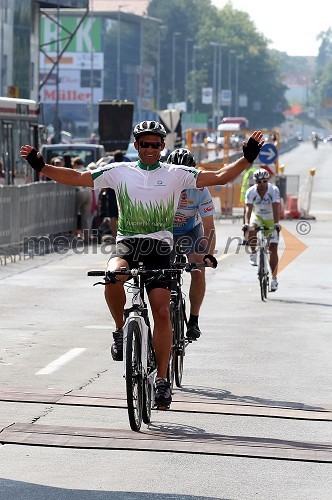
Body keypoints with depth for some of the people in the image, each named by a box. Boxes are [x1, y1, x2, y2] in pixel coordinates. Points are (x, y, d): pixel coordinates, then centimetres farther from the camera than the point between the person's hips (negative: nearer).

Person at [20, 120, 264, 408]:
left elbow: (220, 177, 3)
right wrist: (41, 167, 0)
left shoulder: (176, 175, 7)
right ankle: (121, 330, -8)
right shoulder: (119, 172, 9)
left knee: (162, 312, -11)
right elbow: (76, 178, 9)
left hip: (159, 247, 0)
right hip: (127, 244, 0)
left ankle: (162, 380, -2)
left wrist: (247, 158, -9)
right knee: (114, 276, -35)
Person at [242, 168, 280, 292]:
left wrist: (276, 224, -46)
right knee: (251, 230, -35)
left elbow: (276, 208, -32)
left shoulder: (274, 190, -23)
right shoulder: (251, 192, -20)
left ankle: (274, 278, 0)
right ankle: (253, 254, -13)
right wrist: (246, 223, -46)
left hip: (271, 220, -1)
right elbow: (248, 209, -29)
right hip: (257, 216, 1)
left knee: (273, 249, -6)